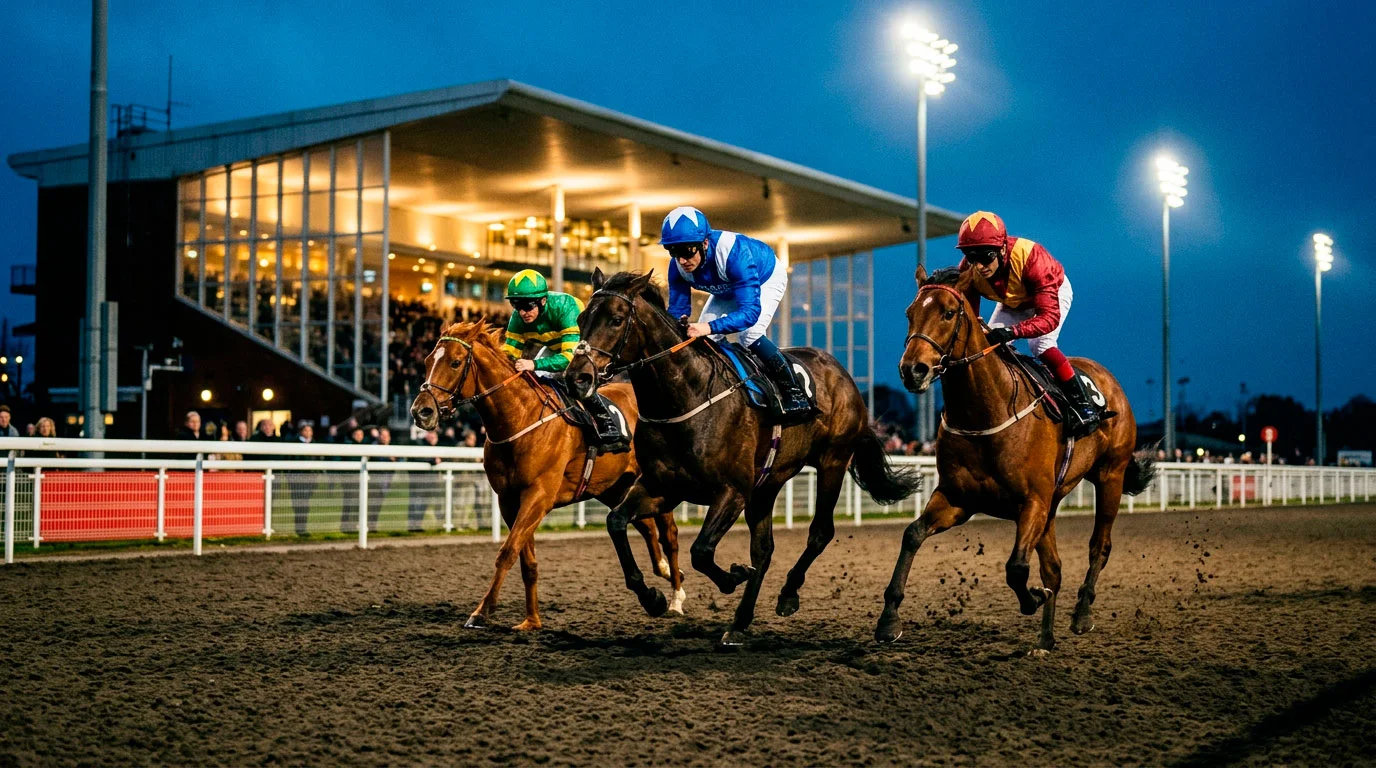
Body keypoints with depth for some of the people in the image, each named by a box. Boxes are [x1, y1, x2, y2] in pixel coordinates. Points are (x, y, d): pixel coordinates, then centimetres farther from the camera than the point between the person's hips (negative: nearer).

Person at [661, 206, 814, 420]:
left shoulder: (734, 252, -46)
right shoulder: (678, 266, -28)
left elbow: (750, 310, -50)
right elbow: (677, 309, -20)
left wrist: (710, 327, -64)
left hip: (766, 278, -6)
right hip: (728, 289, 6)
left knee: (749, 334, -26)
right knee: (702, 337, -6)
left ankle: (794, 393, -13)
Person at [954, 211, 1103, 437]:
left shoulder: (1030, 257, -44)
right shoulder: (968, 270, -30)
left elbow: (1050, 316, -47)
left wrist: (1012, 332, -63)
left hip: (1054, 292, -5)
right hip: (1012, 303, 6)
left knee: (1040, 344, -27)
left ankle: (1083, 403, -14)